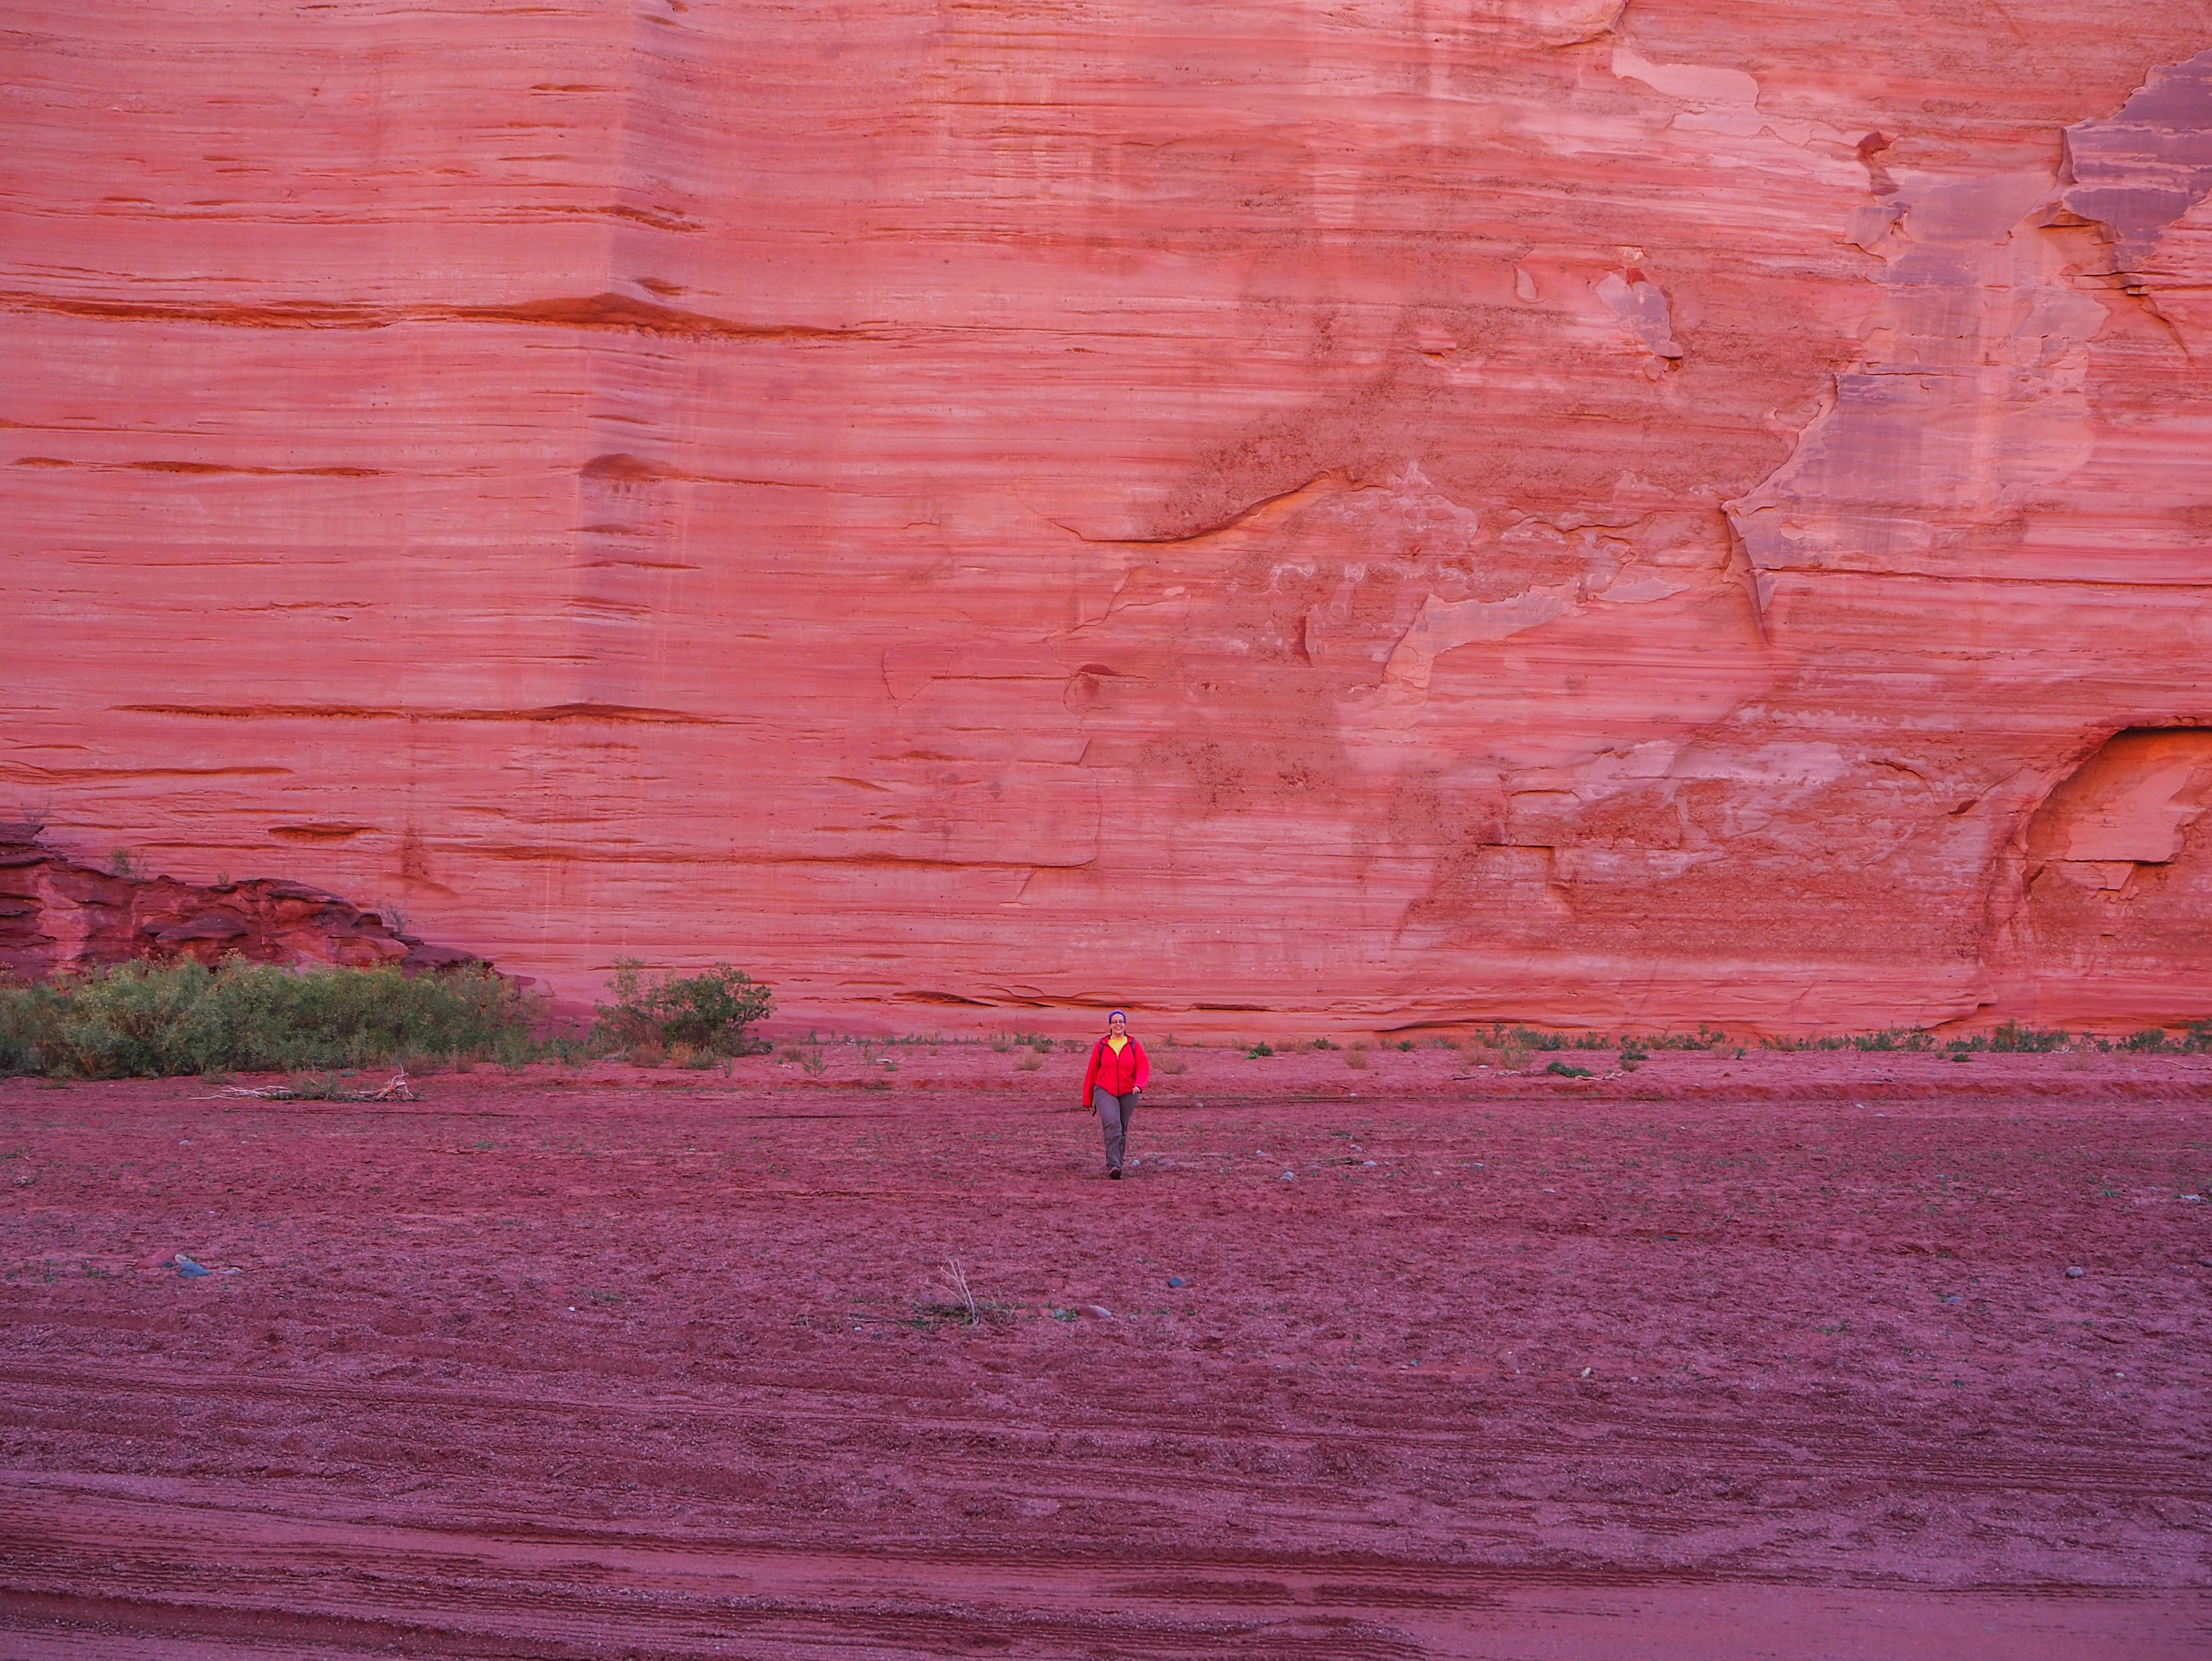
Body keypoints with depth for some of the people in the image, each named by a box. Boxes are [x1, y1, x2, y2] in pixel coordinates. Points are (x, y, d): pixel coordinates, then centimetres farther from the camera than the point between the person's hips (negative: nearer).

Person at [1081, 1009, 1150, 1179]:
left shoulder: (1134, 1046, 3)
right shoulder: (1101, 1046, 3)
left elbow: (1143, 1068, -4)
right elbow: (1092, 1072, 9)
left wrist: (1139, 1084, -26)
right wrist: (1087, 1099, 12)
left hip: (1128, 1094, 2)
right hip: (1105, 1093, -2)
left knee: (1122, 1131, 8)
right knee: (1112, 1125, -22)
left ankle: (1116, 1166, 22)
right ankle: (1114, 1165, -28)